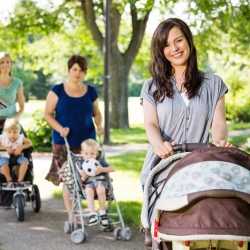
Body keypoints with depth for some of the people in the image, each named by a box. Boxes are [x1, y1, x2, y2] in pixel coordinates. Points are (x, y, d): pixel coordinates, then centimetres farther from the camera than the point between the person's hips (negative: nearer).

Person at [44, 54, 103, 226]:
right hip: (64, 142, -2)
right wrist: (60, 128, -14)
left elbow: (96, 112, 20)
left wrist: (99, 125, 0)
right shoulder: (57, 91, 0)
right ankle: (71, 216, 5)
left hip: (86, 141, 2)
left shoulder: (91, 92, 8)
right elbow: (47, 114, 1)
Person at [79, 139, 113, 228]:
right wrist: (83, 177, -11)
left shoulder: (100, 161, 13)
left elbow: (111, 169, 6)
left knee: (100, 190, -36)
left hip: (100, 180, 0)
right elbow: (81, 180, 11)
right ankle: (92, 213, -42)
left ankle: (102, 212, -22)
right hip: (89, 183, 0)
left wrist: (102, 169, -8)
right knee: (89, 190, -36)